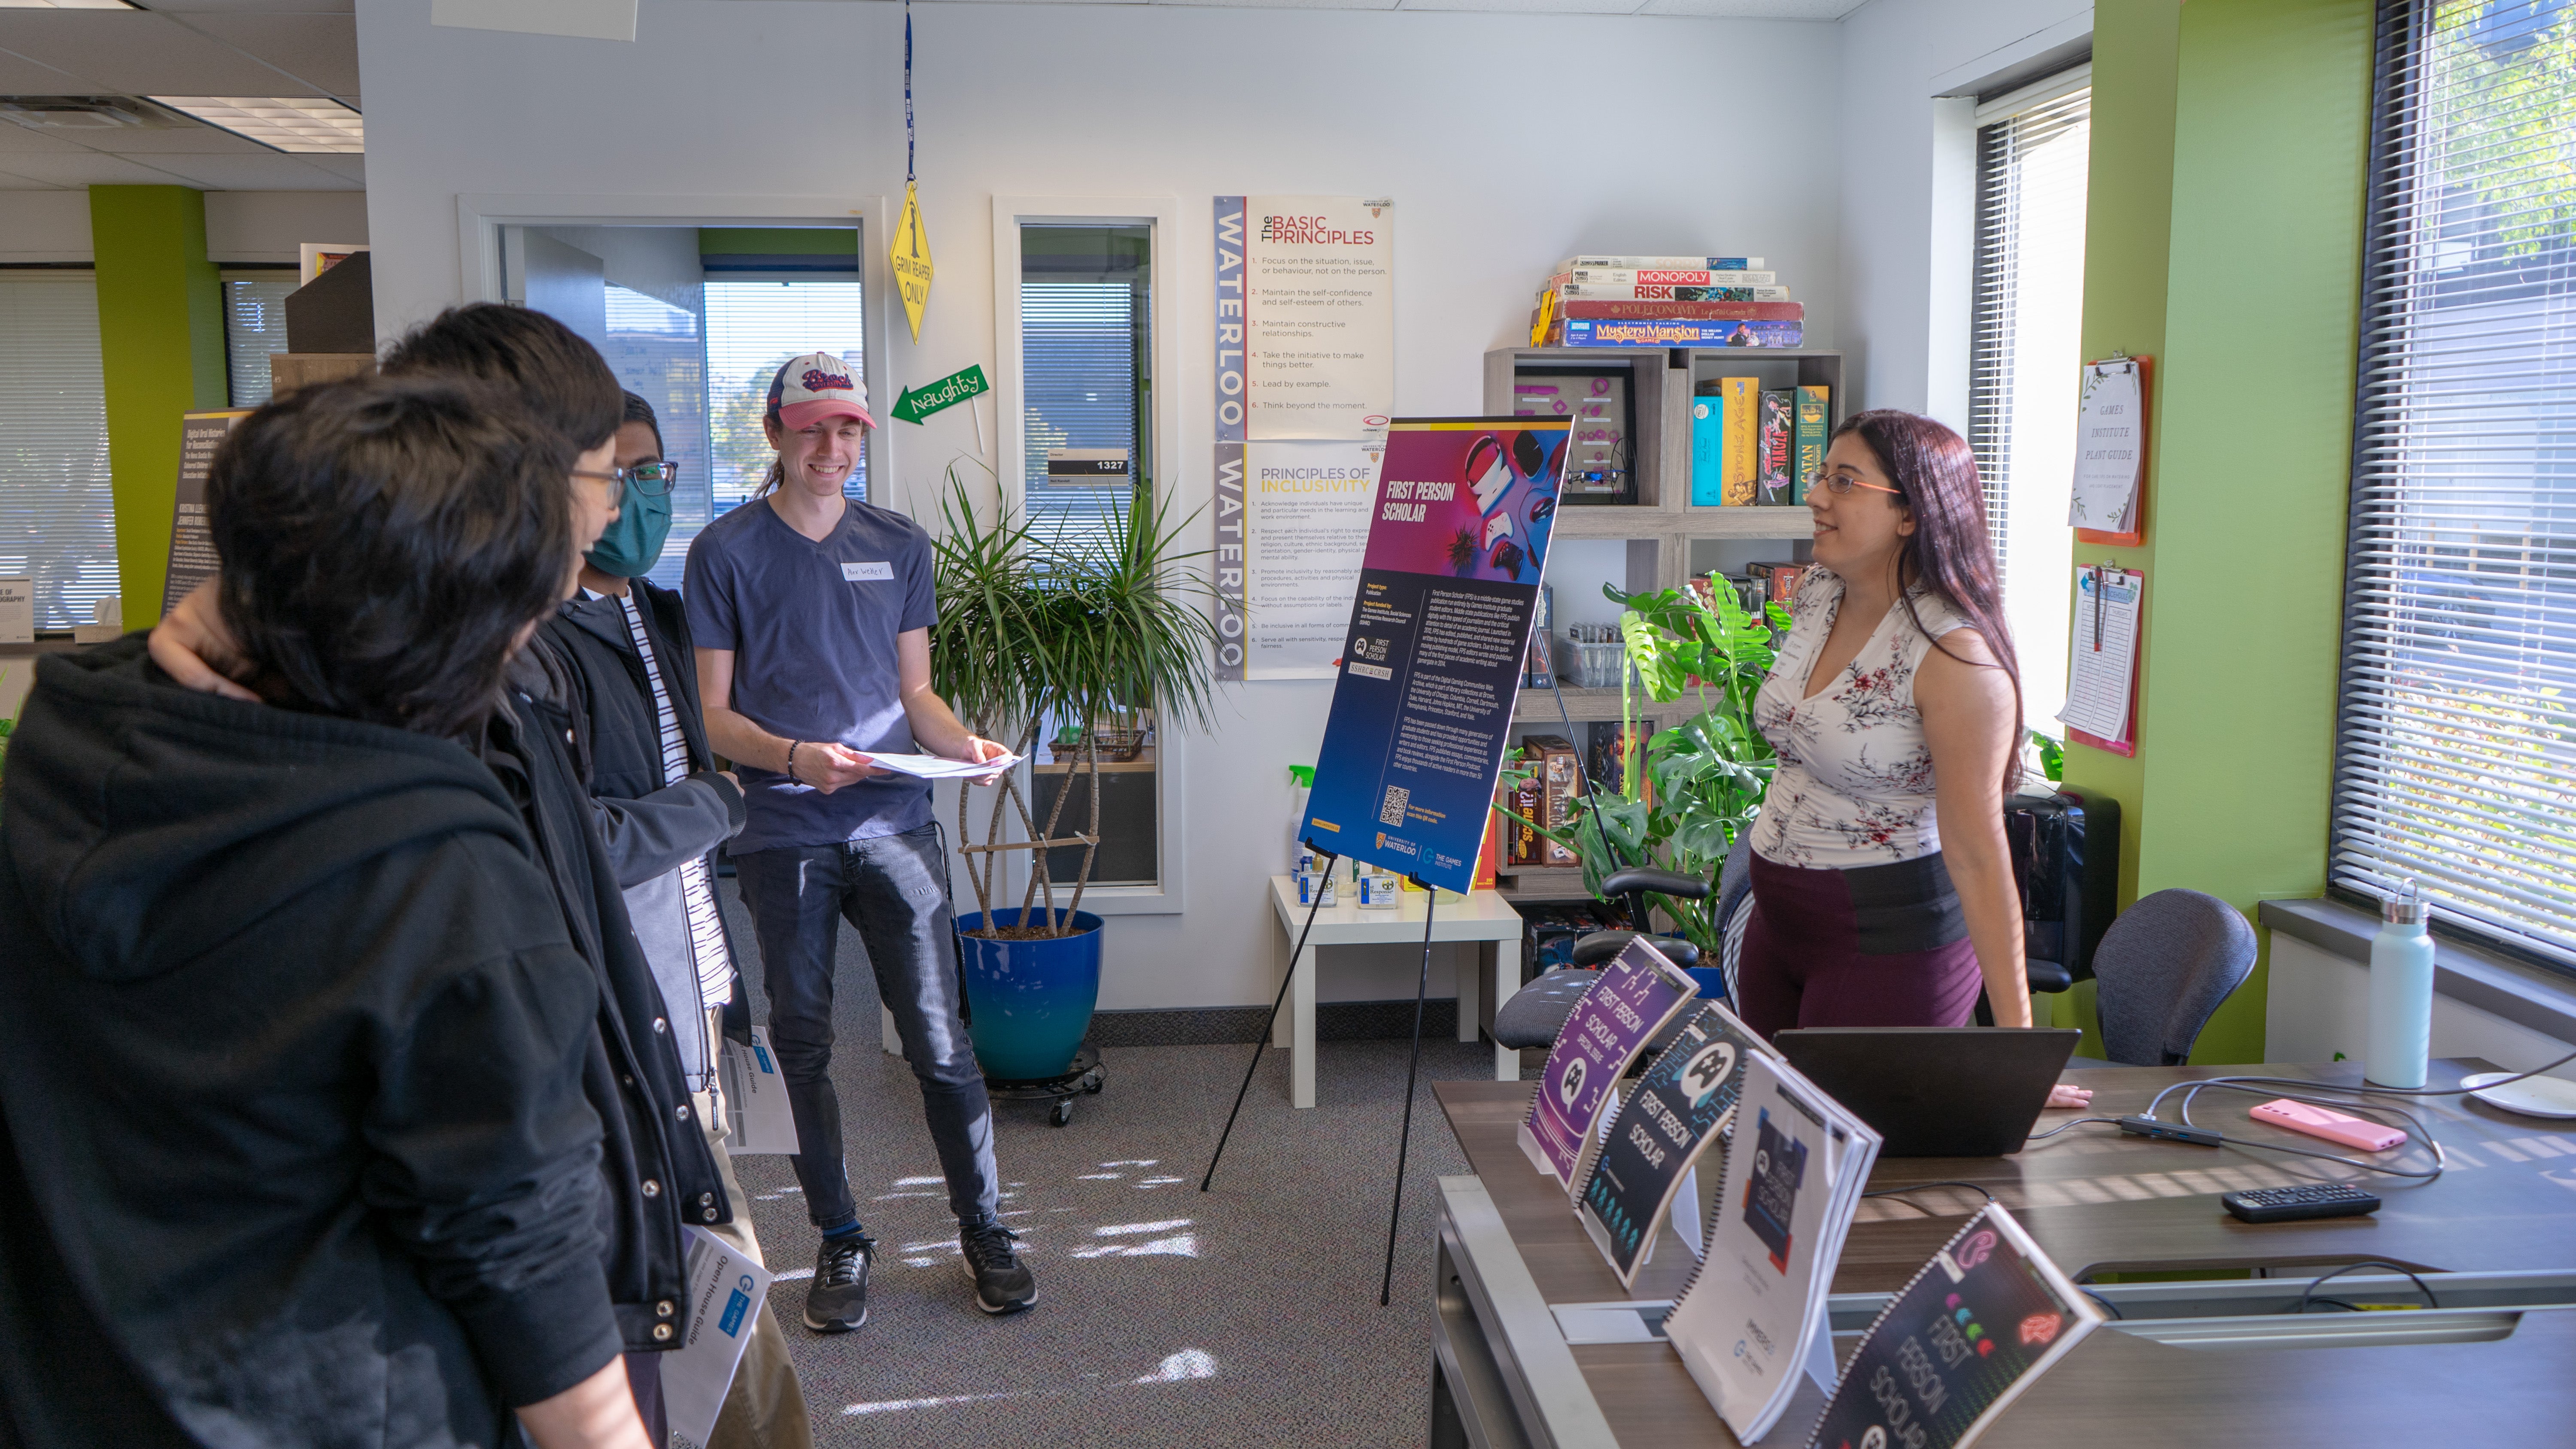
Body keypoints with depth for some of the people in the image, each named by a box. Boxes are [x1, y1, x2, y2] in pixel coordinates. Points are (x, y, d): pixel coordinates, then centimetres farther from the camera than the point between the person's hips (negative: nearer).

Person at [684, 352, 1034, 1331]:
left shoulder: (900, 547, 11)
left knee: (939, 1037, -1)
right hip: (783, 835, -1)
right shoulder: (727, 551, 2)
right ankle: (839, 1241, 22)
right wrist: (793, 758, -18)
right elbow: (716, 714, 1)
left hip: (895, 824, 1)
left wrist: (966, 745, -6)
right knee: (802, 1044, 7)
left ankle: (983, 1228, 14)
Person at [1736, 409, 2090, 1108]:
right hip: (1778, 922, 8)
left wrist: (2016, 1039, -22)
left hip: (1891, 940, -8)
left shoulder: (1954, 657, -23)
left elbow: (1978, 855, -23)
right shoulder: (1817, 595, 1)